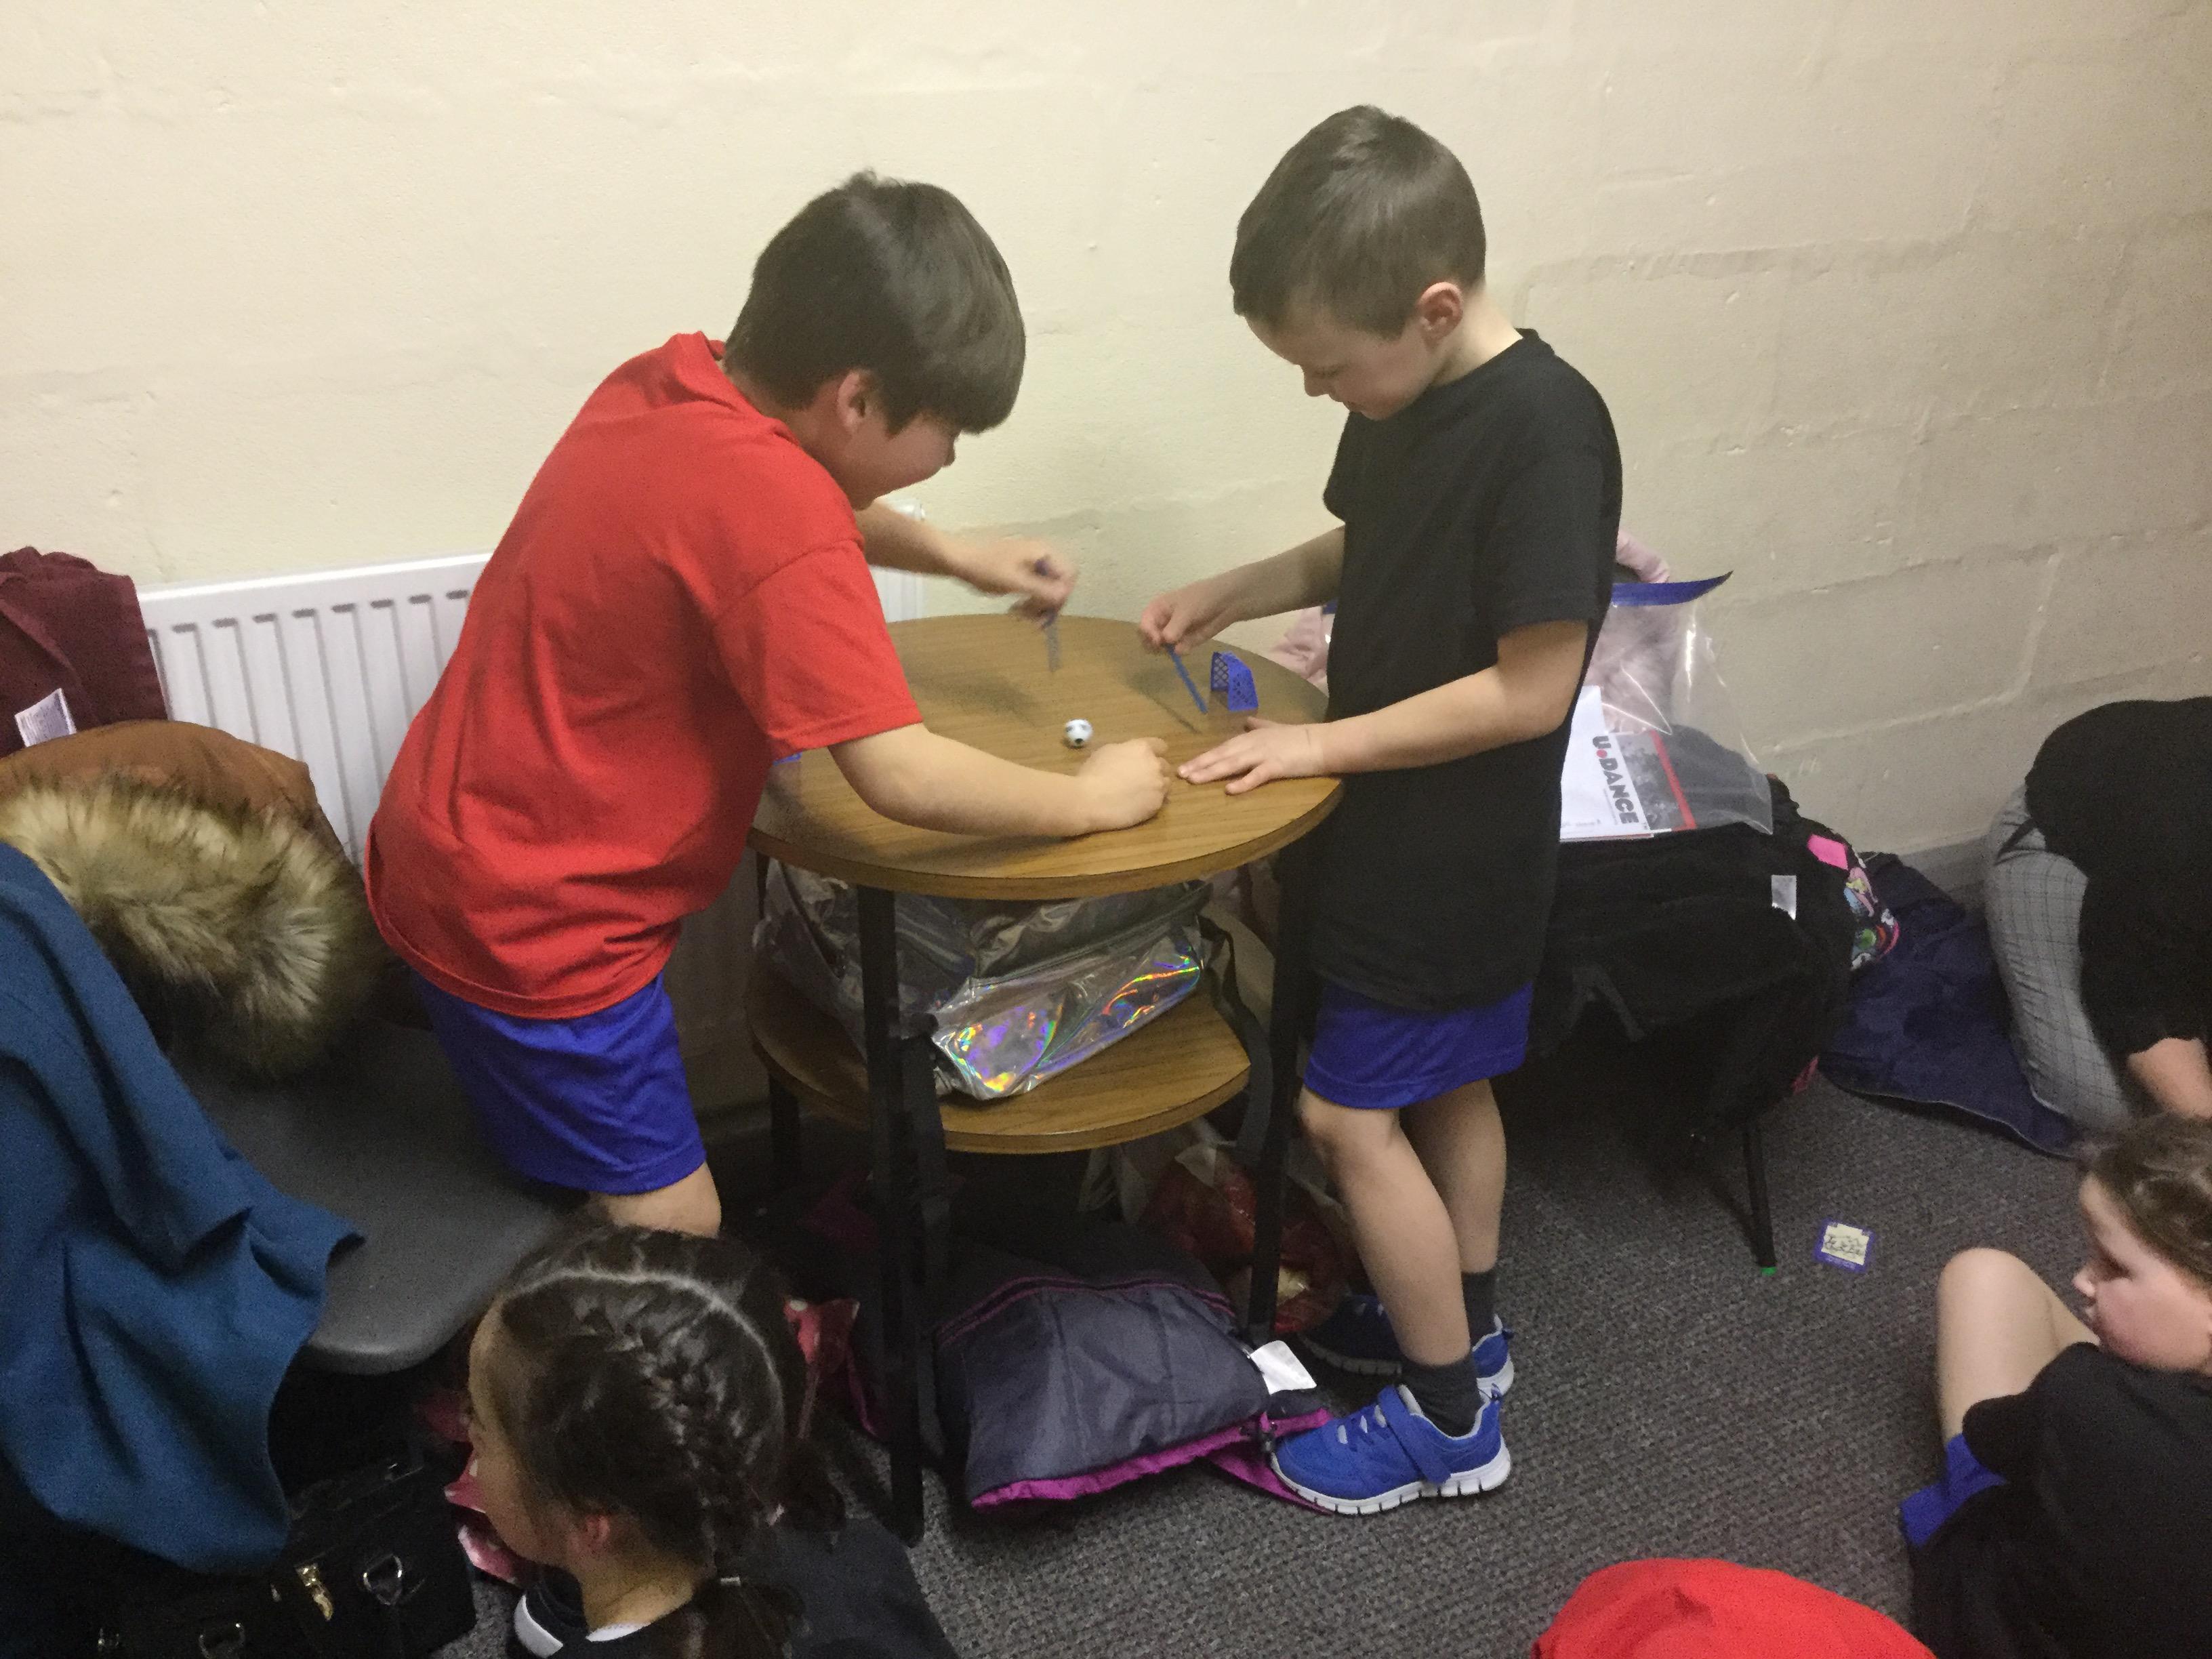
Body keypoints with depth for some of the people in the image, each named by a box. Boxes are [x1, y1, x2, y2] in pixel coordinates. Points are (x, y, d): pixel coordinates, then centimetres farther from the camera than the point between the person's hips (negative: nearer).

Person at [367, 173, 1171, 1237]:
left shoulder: (668, 385, -1)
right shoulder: (771, 514, -28)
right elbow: (899, 776, -28)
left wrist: (953, 555, 13)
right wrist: (1091, 800, -13)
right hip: (531, 922, -9)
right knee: (677, 1239, 4)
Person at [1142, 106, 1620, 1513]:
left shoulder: (1545, 429, -26)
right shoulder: (1406, 399, -1)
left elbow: (1532, 687, -25)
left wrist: (1323, 744, -22)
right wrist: (1237, 591, 0)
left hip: (1453, 850, -8)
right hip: (1409, 831, 8)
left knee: (1351, 1110, 1)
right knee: (1447, 1084, 22)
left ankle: (1450, 1417, 19)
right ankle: (1464, 1324, 43)